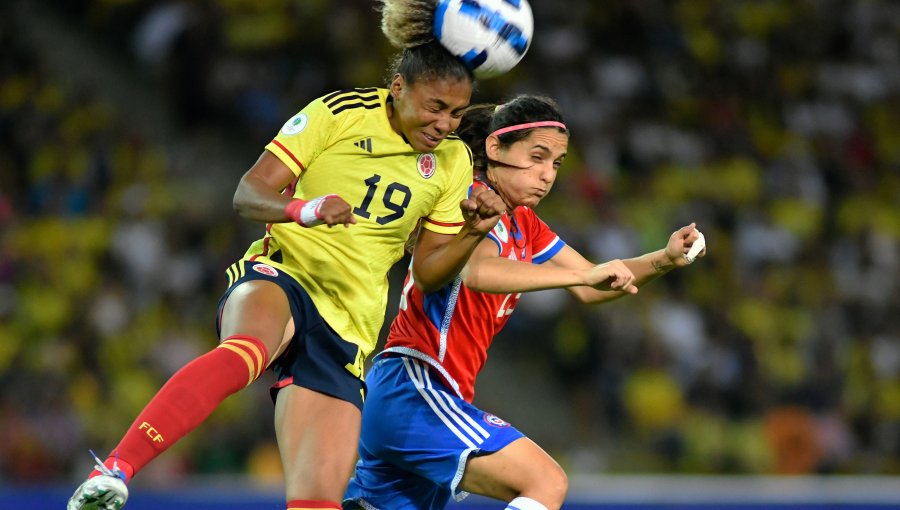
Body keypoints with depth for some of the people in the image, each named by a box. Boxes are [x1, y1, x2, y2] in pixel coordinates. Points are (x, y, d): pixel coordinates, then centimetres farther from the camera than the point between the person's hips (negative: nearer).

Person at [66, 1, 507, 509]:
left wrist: (474, 232, -6)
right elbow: (248, 193, -8)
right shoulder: (339, 114, -5)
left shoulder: (453, 163, 9)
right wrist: (301, 209, -29)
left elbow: (429, 271, 13)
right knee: (246, 350, -41)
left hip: (347, 330, 5)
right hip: (280, 277, -5)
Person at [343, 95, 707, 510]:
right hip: (414, 386, -10)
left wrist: (663, 259, 1)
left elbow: (590, 288, 17)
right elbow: (478, 272, -31)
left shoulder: (522, 224, 18)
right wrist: (583, 273, -38)